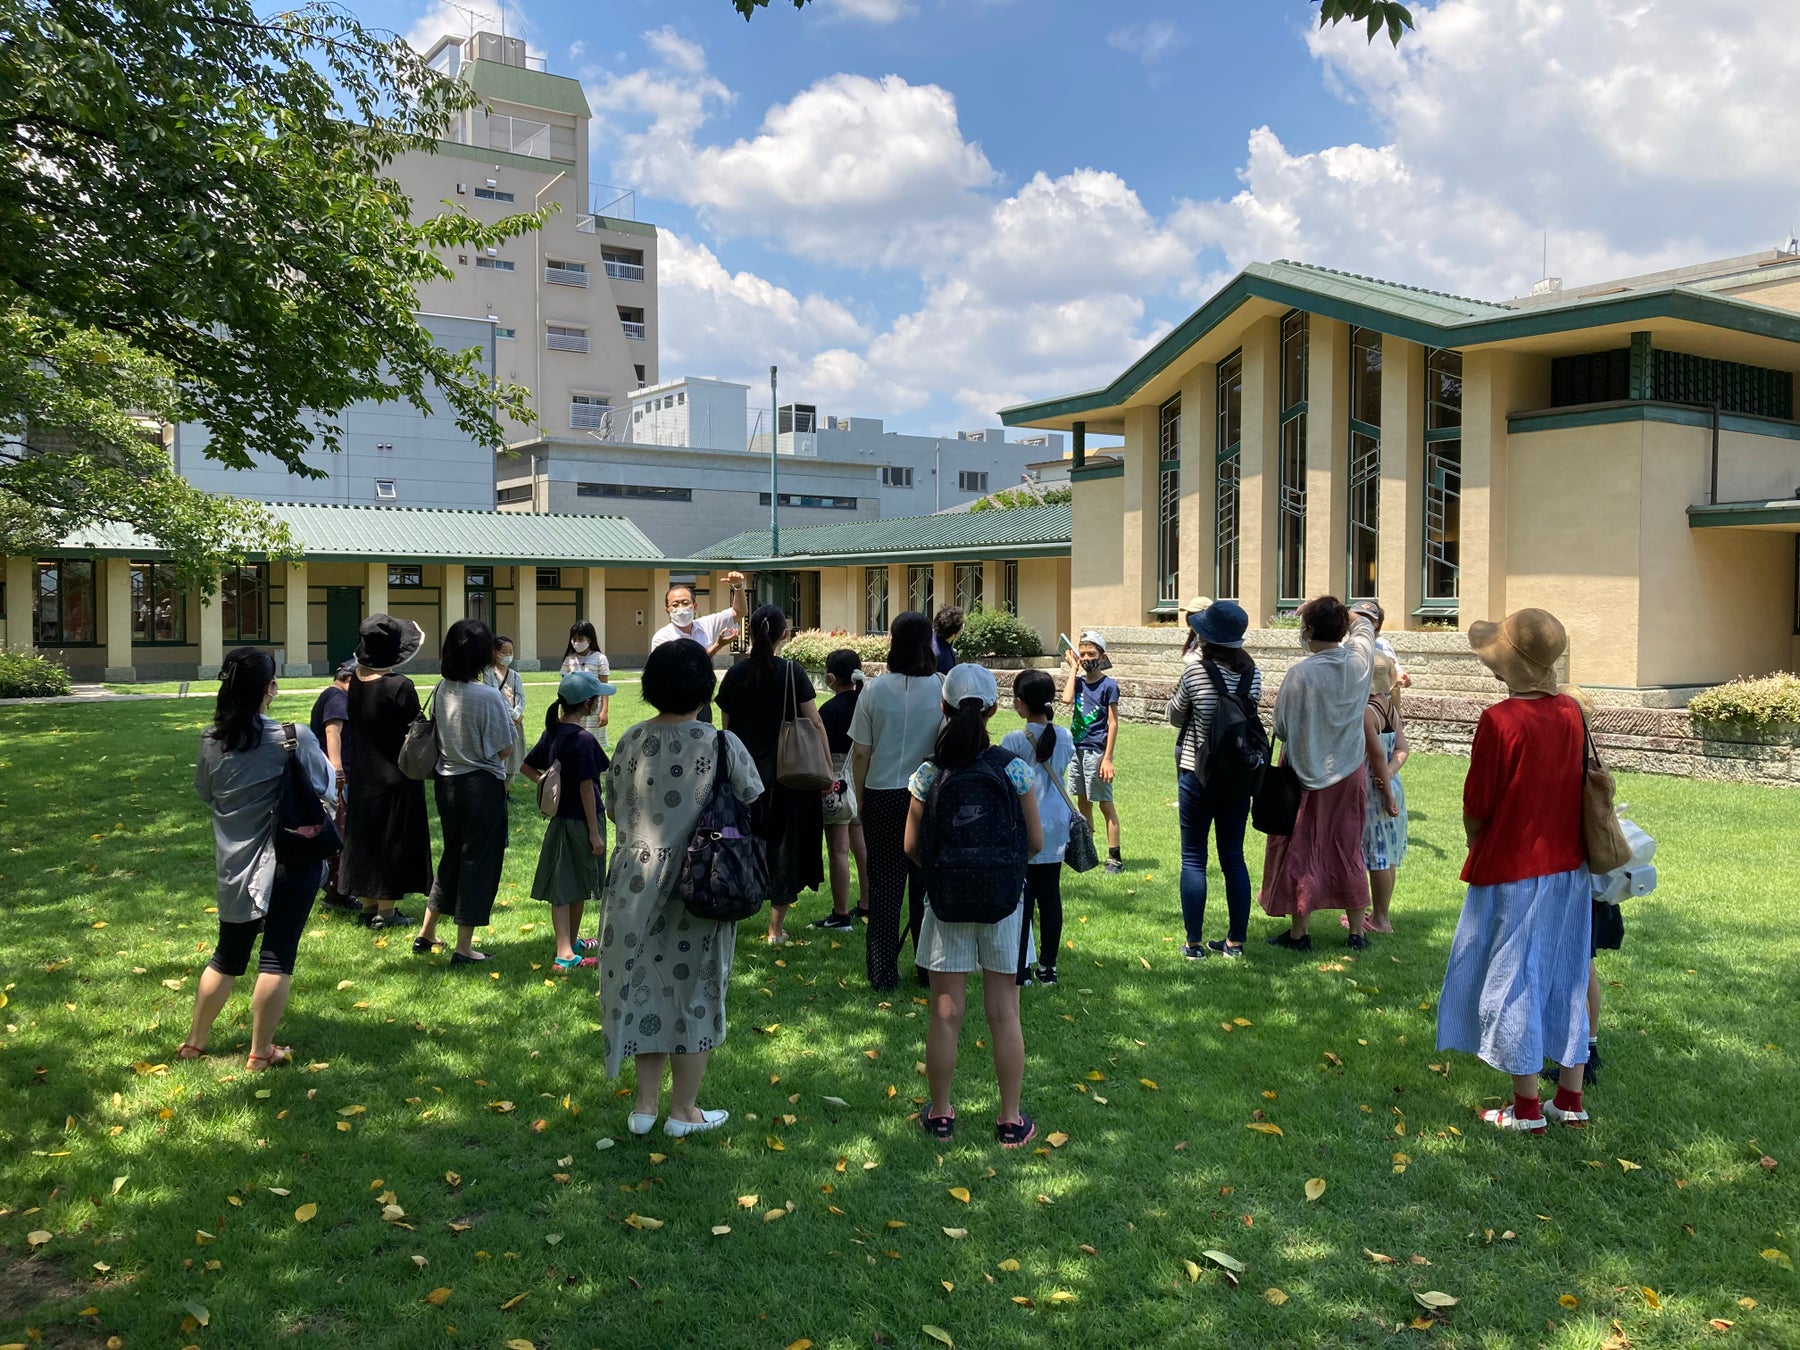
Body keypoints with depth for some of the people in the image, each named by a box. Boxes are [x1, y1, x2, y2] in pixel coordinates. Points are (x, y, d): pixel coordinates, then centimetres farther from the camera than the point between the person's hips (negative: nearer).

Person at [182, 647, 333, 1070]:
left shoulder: (211, 740, -3)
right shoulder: (293, 738, -17)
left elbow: (204, 792, 13)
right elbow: (330, 788, -6)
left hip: (235, 863, 5)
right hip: (291, 858, -5)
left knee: (228, 954, 19)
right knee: (278, 956, 4)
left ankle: (194, 1042, 30)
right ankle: (261, 1053, 10)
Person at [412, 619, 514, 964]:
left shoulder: (442, 690, -1)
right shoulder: (488, 696, -19)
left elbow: (438, 738, 7)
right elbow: (504, 749, -13)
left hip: (446, 782, 7)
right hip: (481, 784, -7)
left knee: (453, 855, 22)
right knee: (478, 859, 5)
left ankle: (426, 934, 31)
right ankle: (463, 946, 11)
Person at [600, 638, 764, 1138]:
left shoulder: (632, 741, -4)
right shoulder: (722, 745, -13)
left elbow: (613, 809, 6)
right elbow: (754, 810, -7)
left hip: (636, 885, 3)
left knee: (645, 987, 15)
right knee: (693, 991, 10)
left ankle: (646, 1104, 24)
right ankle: (684, 1110, 21)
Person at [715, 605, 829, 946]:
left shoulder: (735, 674, 0)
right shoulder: (791, 672, -10)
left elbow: (726, 727, 6)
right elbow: (814, 723, -10)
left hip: (744, 773, 3)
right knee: (785, 843, 8)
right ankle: (776, 927, 13)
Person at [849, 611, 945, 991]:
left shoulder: (874, 690, -8)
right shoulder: (943, 689, -8)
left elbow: (860, 752, -4)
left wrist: (860, 797, 10)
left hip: (882, 798, 0)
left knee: (884, 884, 8)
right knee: (926, 883, 12)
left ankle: (884, 973, 11)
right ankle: (930, 968, 20)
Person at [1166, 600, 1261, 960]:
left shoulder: (1195, 670, -15)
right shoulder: (1252, 674, -2)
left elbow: (1175, 717, -2)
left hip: (1197, 776, -4)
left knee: (1193, 859, 4)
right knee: (1234, 857, 12)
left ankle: (1194, 943, 7)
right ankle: (1235, 940, 18)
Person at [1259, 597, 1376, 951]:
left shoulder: (1300, 673, -21)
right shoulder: (1359, 659, -7)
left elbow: (1282, 729, -12)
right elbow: (1363, 623, 17)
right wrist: (1335, 610, 15)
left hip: (1308, 775, -4)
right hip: (1350, 773, 4)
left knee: (1300, 852, 8)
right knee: (1349, 850, 14)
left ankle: (1299, 932, 14)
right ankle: (1357, 932, 20)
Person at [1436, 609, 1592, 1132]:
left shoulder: (1499, 720, -20)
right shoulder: (1572, 712, -2)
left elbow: (1475, 808, -13)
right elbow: (1580, 789, 8)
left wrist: (1477, 847, 6)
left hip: (1512, 870, -6)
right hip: (1568, 868, 6)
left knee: (1513, 982, 6)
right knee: (1565, 980, 15)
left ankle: (1527, 1108, 14)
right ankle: (1570, 1100, 25)